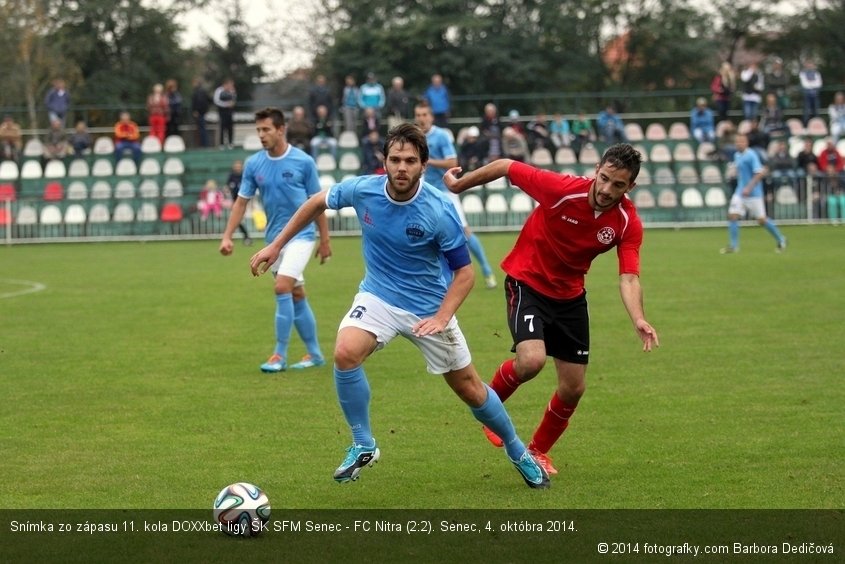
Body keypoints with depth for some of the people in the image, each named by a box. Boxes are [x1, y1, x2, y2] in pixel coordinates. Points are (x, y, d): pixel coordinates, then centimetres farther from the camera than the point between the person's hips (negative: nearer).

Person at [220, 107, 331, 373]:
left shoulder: (303, 161, -9)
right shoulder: (253, 164, 1)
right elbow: (241, 202, 5)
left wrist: (325, 240, 1)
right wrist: (227, 236, -4)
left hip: (301, 234, -5)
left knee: (283, 288, -18)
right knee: (297, 295, 11)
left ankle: (280, 355, -11)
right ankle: (315, 353, 21)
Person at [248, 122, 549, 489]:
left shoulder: (439, 211, -24)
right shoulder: (362, 190, -17)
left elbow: (464, 271, -15)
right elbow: (317, 203, 4)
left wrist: (442, 318, -28)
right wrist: (276, 245, 6)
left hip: (430, 307, -2)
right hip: (379, 297, 2)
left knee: (470, 390, 7)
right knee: (345, 353, -27)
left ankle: (518, 453, 34)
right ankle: (363, 446, -7)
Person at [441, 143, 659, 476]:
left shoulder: (628, 223, -16)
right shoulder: (561, 189, -27)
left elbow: (628, 278, -22)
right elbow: (506, 167, -16)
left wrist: (638, 320, -41)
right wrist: (458, 185, -4)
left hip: (569, 295, 4)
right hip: (527, 282, -4)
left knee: (573, 388, 5)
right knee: (531, 360, -28)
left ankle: (539, 451, 31)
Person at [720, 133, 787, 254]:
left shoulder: (752, 155, -15)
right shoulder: (737, 156, 10)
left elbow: (759, 173, -22)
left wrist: (749, 188, -27)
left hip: (753, 194, -7)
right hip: (740, 193, 7)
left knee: (761, 220, -1)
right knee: (732, 216, -7)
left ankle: (780, 240, 19)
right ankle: (733, 246, -1)